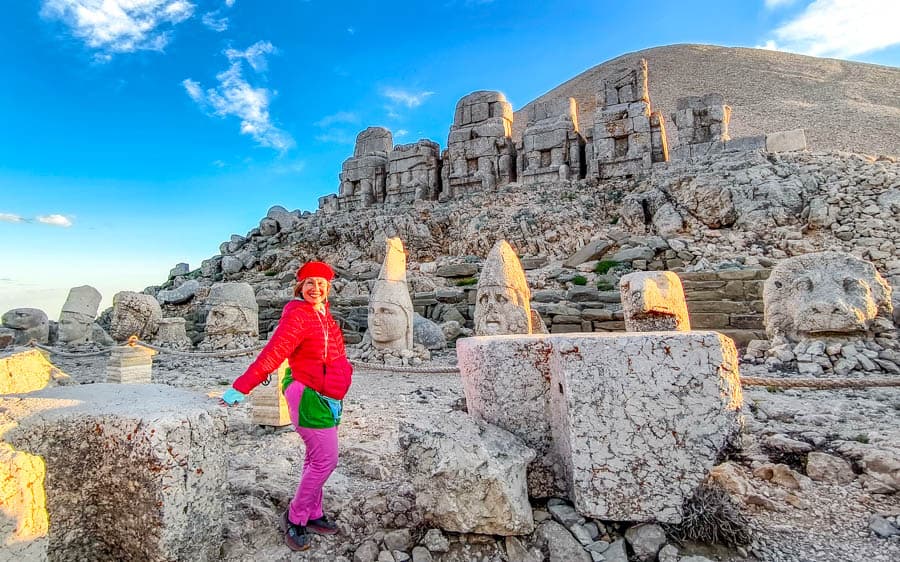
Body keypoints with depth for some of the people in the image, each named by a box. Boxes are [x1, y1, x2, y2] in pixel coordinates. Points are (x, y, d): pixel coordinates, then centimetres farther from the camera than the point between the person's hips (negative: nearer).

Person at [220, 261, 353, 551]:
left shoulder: (323, 313, 7)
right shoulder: (297, 316, -19)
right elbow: (272, 353, -26)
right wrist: (241, 387, -30)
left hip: (326, 397, 9)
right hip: (309, 396, -9)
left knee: (317, 459, 18)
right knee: (325, 460, -4)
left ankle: (312, 515, 34)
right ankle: (295, 519, 16)